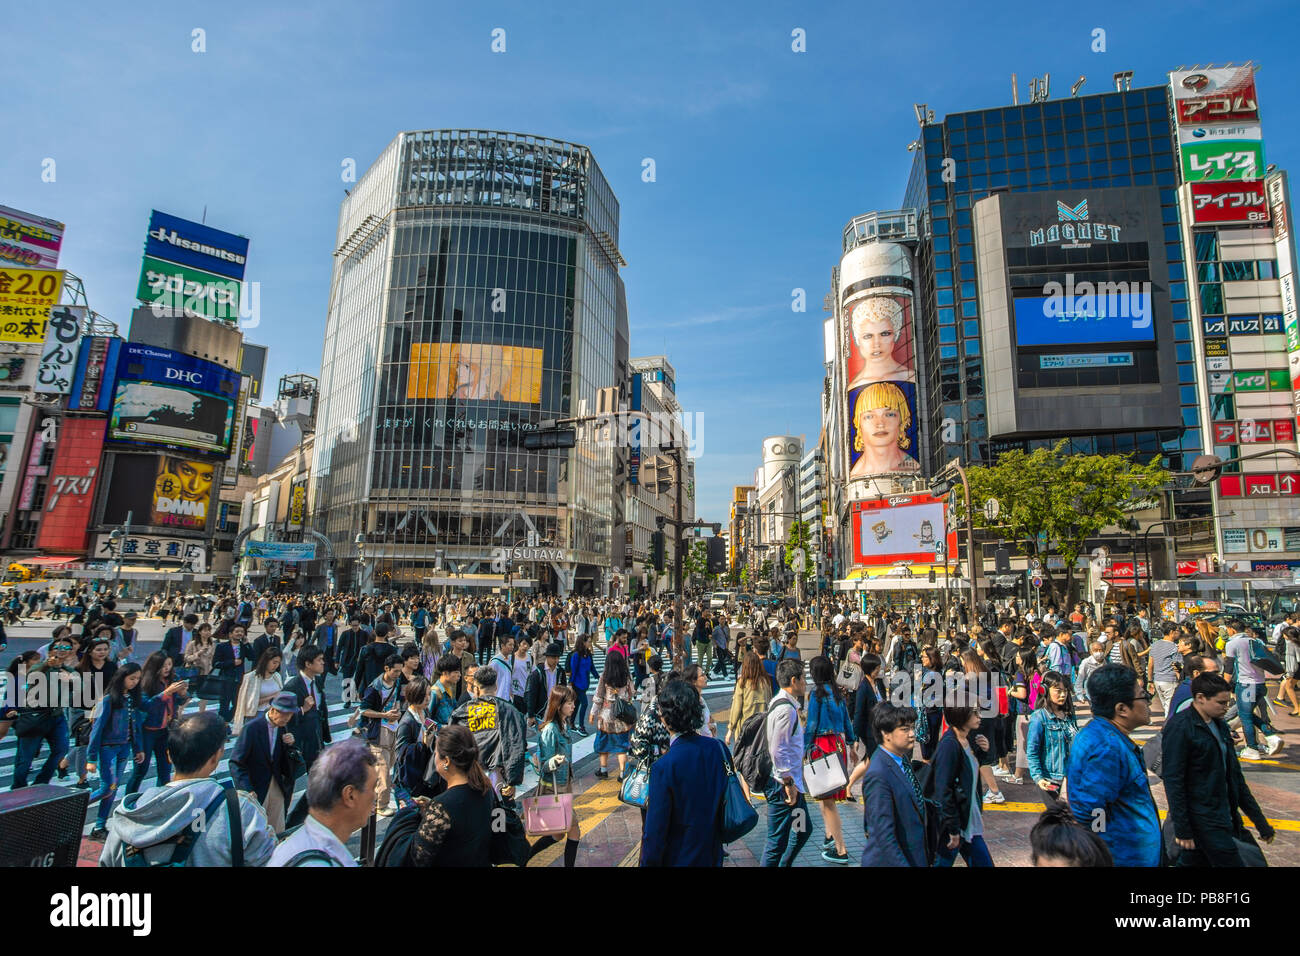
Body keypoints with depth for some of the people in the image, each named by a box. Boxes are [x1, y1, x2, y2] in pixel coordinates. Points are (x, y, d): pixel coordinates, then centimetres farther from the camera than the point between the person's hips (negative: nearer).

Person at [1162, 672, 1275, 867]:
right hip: (1201, 819, -8)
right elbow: (1173, 781, -17)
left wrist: (1259, 820, 19)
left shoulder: (1220, 725, 11)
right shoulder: (1179, 727, -16)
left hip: (1223, 814, 8)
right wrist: (1182, 830, -17)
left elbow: (1234, 774, 19)